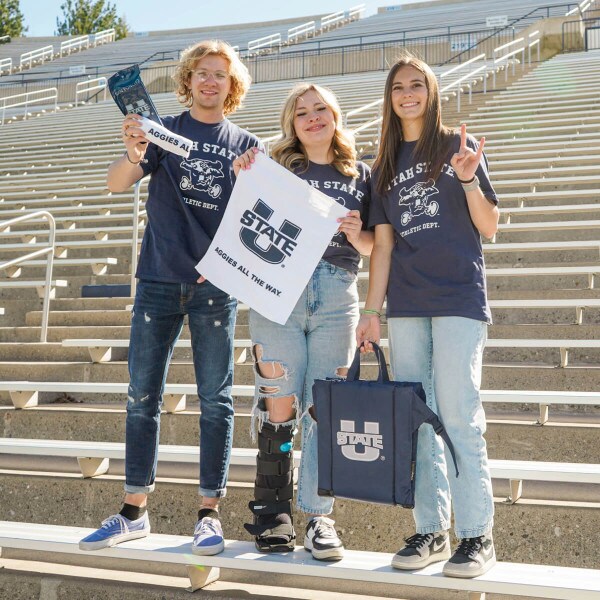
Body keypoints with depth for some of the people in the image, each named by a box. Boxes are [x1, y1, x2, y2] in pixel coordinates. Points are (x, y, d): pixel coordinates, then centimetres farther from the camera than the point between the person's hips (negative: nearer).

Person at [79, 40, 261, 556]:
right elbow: (117, 183, -8)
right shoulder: (164, 131, 6)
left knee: (215, 400, 2)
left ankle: (210, 513, 10)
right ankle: (135, 511, 14)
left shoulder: (245, 145, 8)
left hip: (215, 286, 0)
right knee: (143, 395, 4)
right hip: (159, 280, 1)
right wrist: (134, 155, -30)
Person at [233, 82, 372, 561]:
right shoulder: (277, 168, 12)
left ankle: (319, 516, 9)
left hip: (337, 295, 1)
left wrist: (357, 235, -4)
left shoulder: (361, 175, 17)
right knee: (278, 404, -1)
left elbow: (376, 245, 17)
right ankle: (274, 512, 11)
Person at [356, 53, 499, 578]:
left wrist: (468, 180, -16)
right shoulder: (385, 165, 15)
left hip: (459, 299, -4)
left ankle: (477, 534, 1)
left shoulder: (459, 146, 5)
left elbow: (489, 228, 1)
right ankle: (431, 530, 14)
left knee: (458, 416, -9)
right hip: (405, 307, 4)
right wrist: (372, 312, 7)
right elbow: (383, 244, 12)